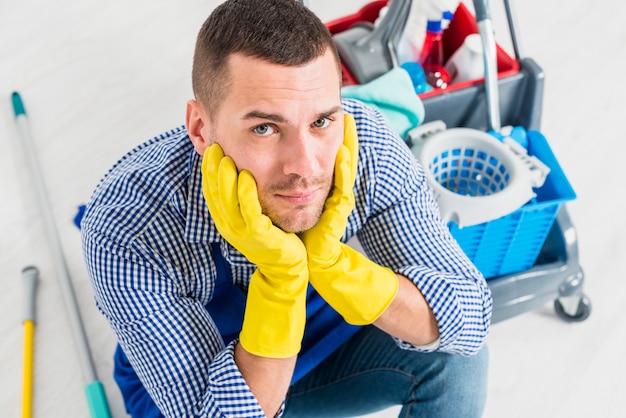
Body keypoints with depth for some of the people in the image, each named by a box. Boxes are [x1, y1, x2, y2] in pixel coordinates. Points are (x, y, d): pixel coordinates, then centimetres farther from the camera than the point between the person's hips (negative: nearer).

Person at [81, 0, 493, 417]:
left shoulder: (365, 142, -25)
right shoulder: (128, 230, -32)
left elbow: (470, 321, -23)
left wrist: (328, 261, -38)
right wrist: (281, 276, -43)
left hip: (325, 333, 2)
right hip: (195, 380, -2)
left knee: (454, 355, -17)